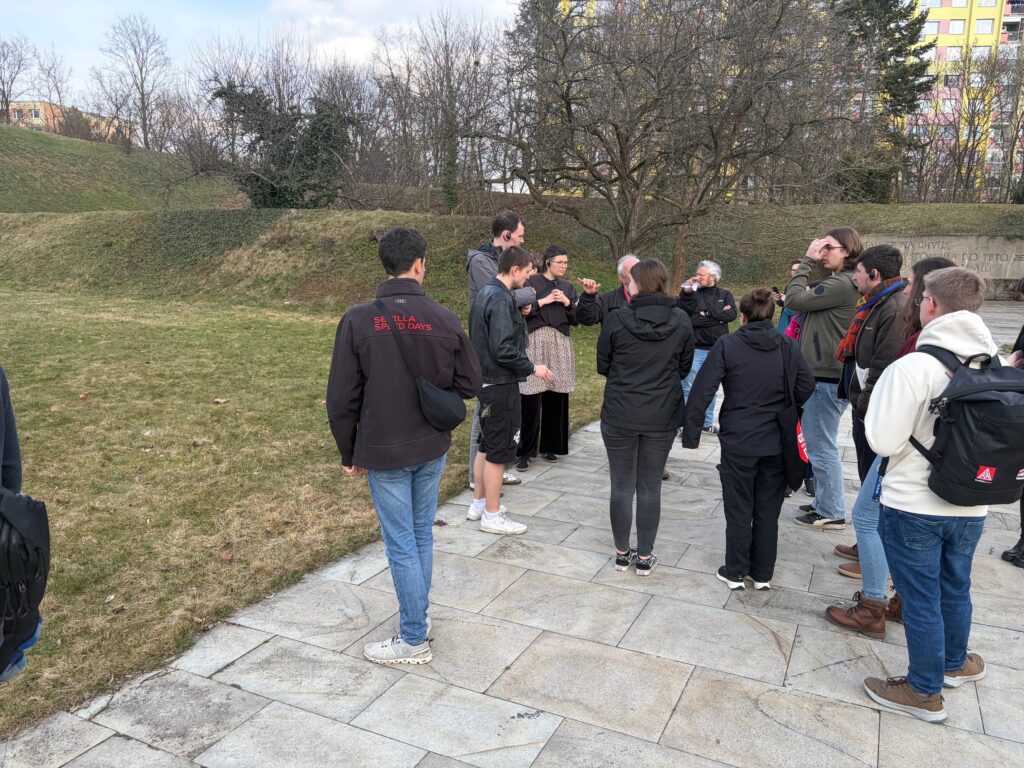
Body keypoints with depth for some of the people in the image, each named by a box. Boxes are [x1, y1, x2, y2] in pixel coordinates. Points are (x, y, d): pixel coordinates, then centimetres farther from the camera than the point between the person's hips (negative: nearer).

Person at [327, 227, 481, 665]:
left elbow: (342, 398, -9)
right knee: (422, 534, 19)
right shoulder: (444, 320, -7)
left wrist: (349, 454, 3)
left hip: (383, 452, -3)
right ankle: (418, 616, 35)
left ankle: (413, 641, 18)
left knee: (401, 543, 6)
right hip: (431, 448, 3)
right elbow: (469, 384, 0)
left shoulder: (358, 320, -12)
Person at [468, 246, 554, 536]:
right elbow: (502, 349, -25)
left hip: (486, 380, 10)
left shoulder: (486, 293, 11)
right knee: (500, 449, 0)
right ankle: (492, 516, 11)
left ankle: (479, 504, 30)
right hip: (501, 384, -10)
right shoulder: (501, 299, -20)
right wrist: (532, 368, -15)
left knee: (486, 444, 19)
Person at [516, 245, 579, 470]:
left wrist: (567, 302, -4)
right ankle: (525, 451, -1)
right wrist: (543, 301, -11)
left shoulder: (568, 287, 15)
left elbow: (577, 319, 12)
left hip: (560, 345, 4)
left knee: (555, 398, 3)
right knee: (531, 399, -9)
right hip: (535, 342, -4)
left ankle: (549, 446, 16)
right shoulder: (531, 282, 1)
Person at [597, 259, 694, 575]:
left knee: (621, 486, 11)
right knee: (650, 487, 12)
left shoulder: (616, 320, -13)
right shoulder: (682, 321, -5)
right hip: (662, 416, 2)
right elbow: (684, 368, 5)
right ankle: (645, 557, 21)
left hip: (619, 415, -2)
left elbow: (602, 366, -2)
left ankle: (622, 553, 23)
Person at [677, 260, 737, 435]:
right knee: (689, 389, -3)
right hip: (695, 349, -3)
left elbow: (732, 314, -9)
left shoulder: (724, 295, 6)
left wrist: (706, 315, -12)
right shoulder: (691, 293, 0)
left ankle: (707, 423, 26)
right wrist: (691, 296, -20)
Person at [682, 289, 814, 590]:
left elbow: (702, 390, -13)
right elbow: (806, 386, 4)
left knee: (739, 510, 10)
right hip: (776, 441, 3)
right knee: (768, 511, 13)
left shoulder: (727, 345, -10)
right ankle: (763, 574, 24)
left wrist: (691, 433, -7)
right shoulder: (788, 347, 0)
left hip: (738, 441, -3)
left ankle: (735, 573, 20)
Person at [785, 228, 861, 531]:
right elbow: (808, 301, 12)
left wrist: (807, 261, -9)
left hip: (825, 379, -10)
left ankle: (831, 513, 9)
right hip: (823, 375, 10)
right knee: (821, 445, 18)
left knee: (822, 447, -1)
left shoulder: (842, 285, -18)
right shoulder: (840, 283, 14)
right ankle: (824, 502, 29)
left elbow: (794, 300, -15)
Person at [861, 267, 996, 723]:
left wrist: (881, 392, -4)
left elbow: (883, 442, -19)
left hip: (914, 507, -6)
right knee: (956, 590, 24)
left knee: (921, 599, 9)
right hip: (970, 506, 6)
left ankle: (925, 692, 24)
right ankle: (955, 664, 45)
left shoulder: (912, 367, -22)